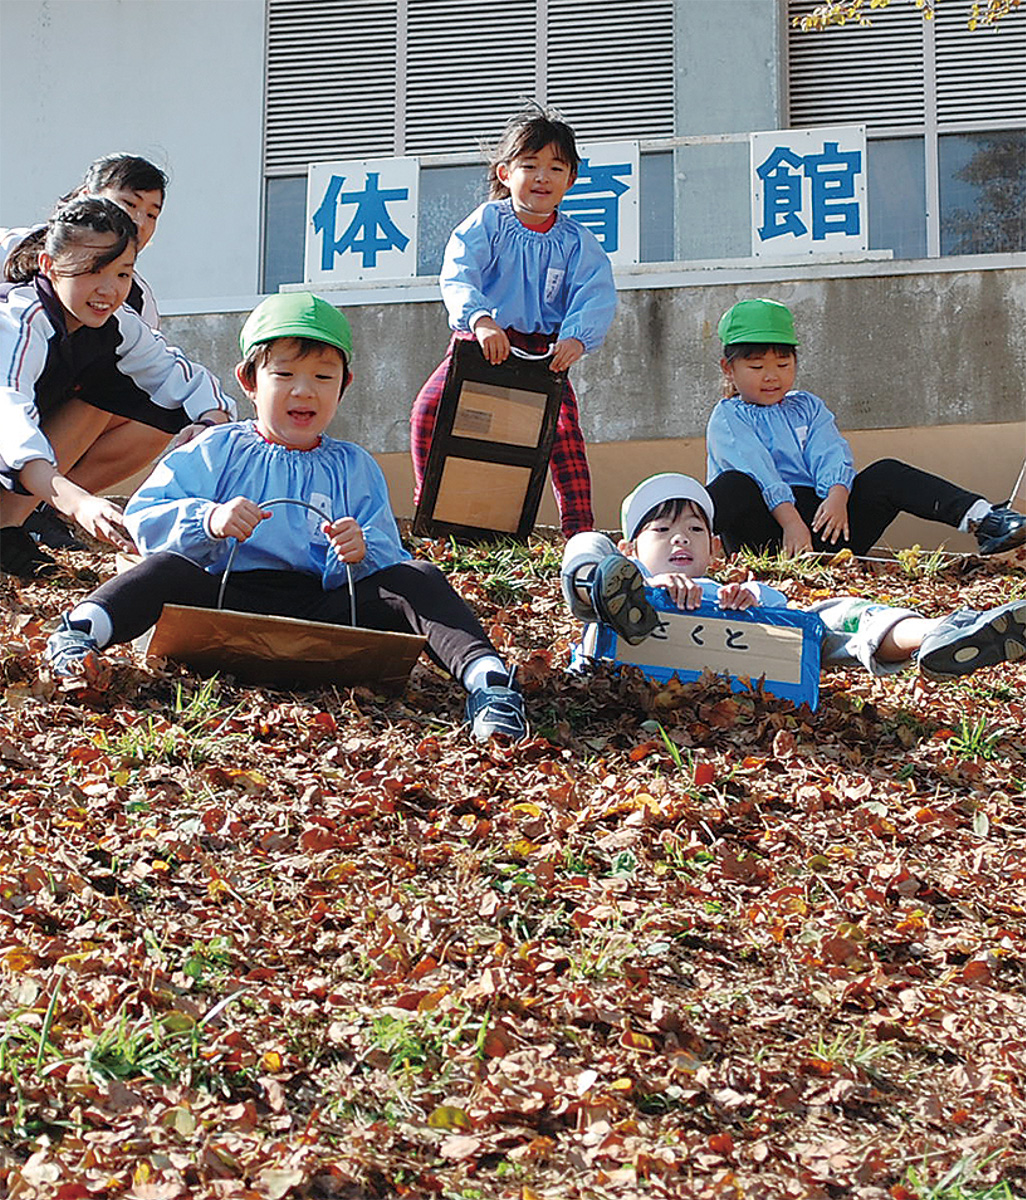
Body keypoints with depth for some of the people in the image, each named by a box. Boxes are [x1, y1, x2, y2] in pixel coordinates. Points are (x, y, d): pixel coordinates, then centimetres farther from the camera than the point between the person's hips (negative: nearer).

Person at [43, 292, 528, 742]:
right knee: (171, 569, -30)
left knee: (419, 579, -19)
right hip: (231, 595, -1)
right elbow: (143, 516, 3)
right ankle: (79, 629, -47)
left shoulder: (354, 468, 19)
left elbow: (389, 565, 11)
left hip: (323, 609, 1)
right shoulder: (219, 451, 14)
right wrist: (209, 521, -16)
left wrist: (361, 553, -14)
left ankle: (482, 673, -38)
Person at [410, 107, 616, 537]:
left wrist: (576, 338, -29)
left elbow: (596, 296, -8)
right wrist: (481, 321, -36)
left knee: (564, 429, -17)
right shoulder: (486, 222, -2)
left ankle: (580, 527, -10)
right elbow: (456, 277, -17)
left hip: (543, 351, 1)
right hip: (478, 342, -1)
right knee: (428, 409, -18)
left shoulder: (576, 241, 3)